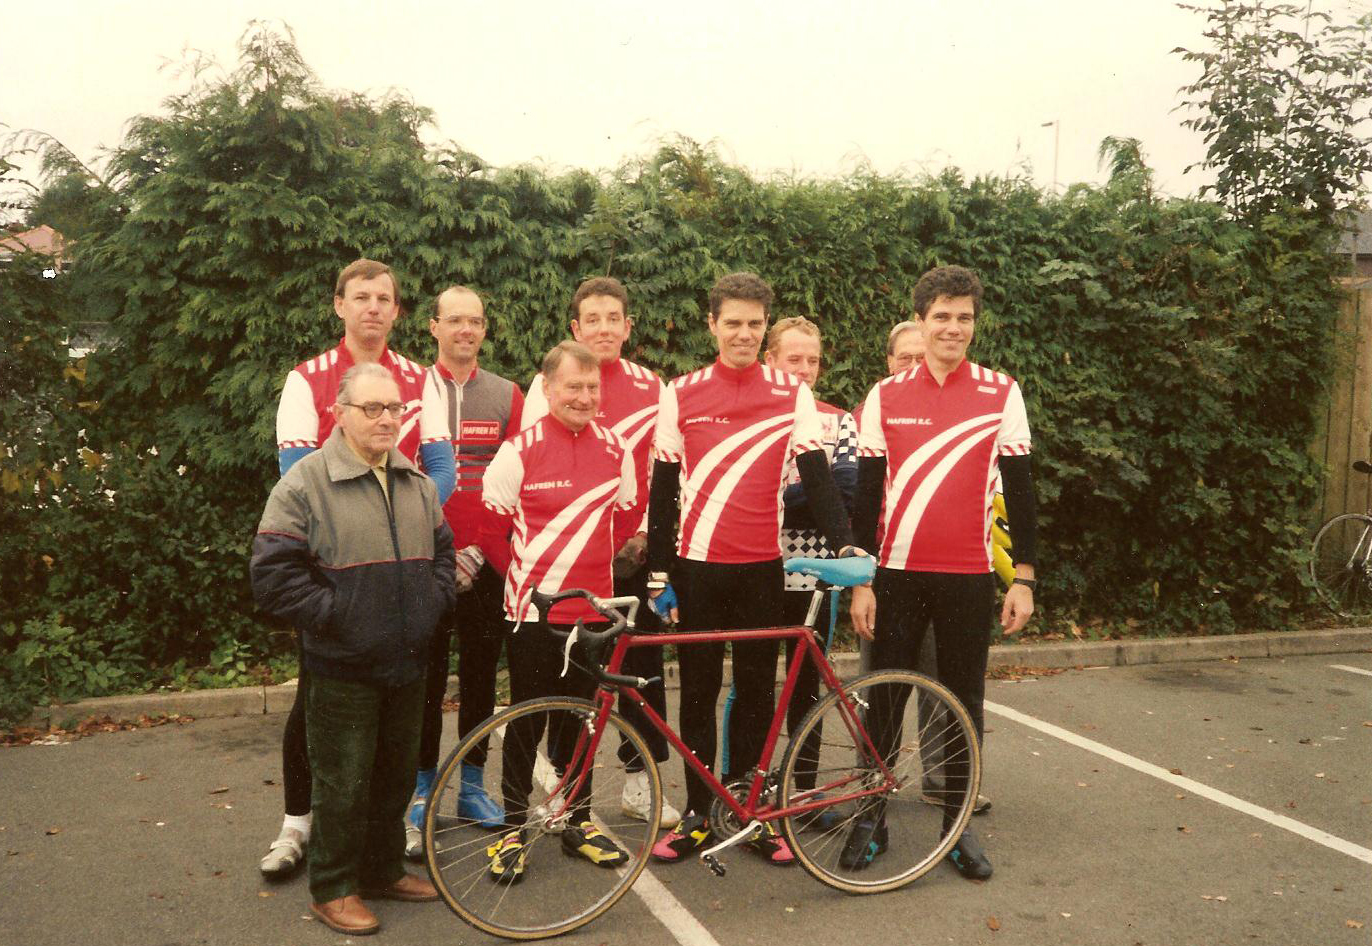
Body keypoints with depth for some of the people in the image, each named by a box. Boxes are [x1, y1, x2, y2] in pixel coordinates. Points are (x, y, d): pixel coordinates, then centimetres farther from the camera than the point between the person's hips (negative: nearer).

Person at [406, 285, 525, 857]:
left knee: (480, 673, 9)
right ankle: (422, 788, 15)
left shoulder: (506, 396, 7)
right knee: (426, 676, 3)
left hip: (484, 561, 2)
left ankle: (471, 785, 22)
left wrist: (478, 550, -7)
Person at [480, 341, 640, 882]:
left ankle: (578, 823, 28)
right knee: (526, 721, 6)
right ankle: (515, 828, 20)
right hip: (533, 611, -3)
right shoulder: (520, 450, -8)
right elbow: (489, 526, -2)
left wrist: (596, 568, 9)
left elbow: (627, 517, 14)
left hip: (592, 609, 4)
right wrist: (524, 574, 2)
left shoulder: (615, 448, 4)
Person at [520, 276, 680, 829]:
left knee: (642, 665, 5)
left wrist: (647, 534, 1)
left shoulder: (652, 388, 9)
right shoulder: (549, 383, 3)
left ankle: (639, 779, 18)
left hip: (633, 553, 2)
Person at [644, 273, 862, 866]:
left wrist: (844, 545, -12)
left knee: (756, 692, 8)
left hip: (761, 566, 0)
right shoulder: (681, 394, 3)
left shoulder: (792, 394, 2)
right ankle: (697, 814, 20)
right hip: (697, 566, 0)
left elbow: (816, 475, -1)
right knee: (698, 691, 7)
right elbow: (663, 488, 5)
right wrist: (657, 573, 3)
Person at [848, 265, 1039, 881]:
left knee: (964, 699, 8)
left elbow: (1019, 488, 4)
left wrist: (1023, 578, 0)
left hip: (969, 577, 0)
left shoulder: (1002, 394, 2)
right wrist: (860, 581, 0)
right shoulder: (885, 397, 3)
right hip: (897, 574, 0)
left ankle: (958, 825, 22)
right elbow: (867, 493, 3)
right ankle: (872, 818, 21)